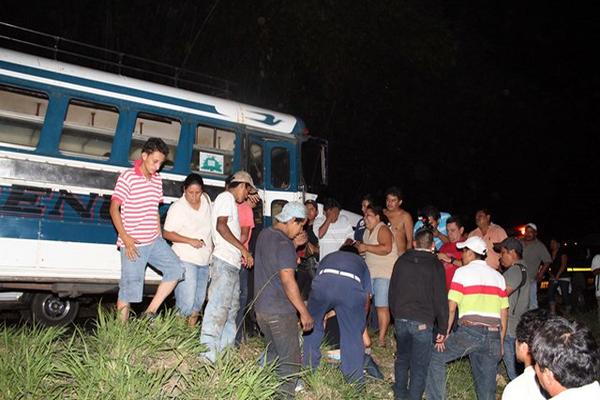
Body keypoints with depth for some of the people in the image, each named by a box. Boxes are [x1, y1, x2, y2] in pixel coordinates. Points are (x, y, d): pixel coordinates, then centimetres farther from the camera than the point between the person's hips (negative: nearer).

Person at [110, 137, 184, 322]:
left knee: (176, 269, -7)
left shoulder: (157, 179, 11)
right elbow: (114, 209, -9)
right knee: (129, 288, -2)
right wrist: (125, 237, -17)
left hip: (154, 241, 6)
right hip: (133, 244, -6)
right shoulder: (127, 177, -8)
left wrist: (159, 234, 11)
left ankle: (150, 313, 1)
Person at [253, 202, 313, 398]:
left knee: (273, 354, 22)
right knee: (290, 360, 1)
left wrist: (294, 245, 10)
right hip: (280, 310, -9)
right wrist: (304, 312, -19)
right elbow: (288, 280, -23)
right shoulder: (284, 244, -18)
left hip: (261, 306, 9)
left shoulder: (264, 234, 8)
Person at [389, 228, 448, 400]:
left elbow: (392, 291, 13)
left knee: (402, 359, 19)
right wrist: (442, 328, -1)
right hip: (422, 322, -4)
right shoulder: (435, 265, -5)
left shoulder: (401, 260, 7)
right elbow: (440, 299, -7)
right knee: (419, 365, 4)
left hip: (400, 319, 4)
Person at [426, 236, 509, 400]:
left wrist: (444, 334, 4)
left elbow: (451, 308, -4)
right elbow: (504, 314, 14)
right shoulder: (498, 276, 15)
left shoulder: (463, 272, 1)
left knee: (436, 357, 14)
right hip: (493, 335, 5)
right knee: (487, 384, 12)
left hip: (469, 331, -5)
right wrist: (500, 342, 21)